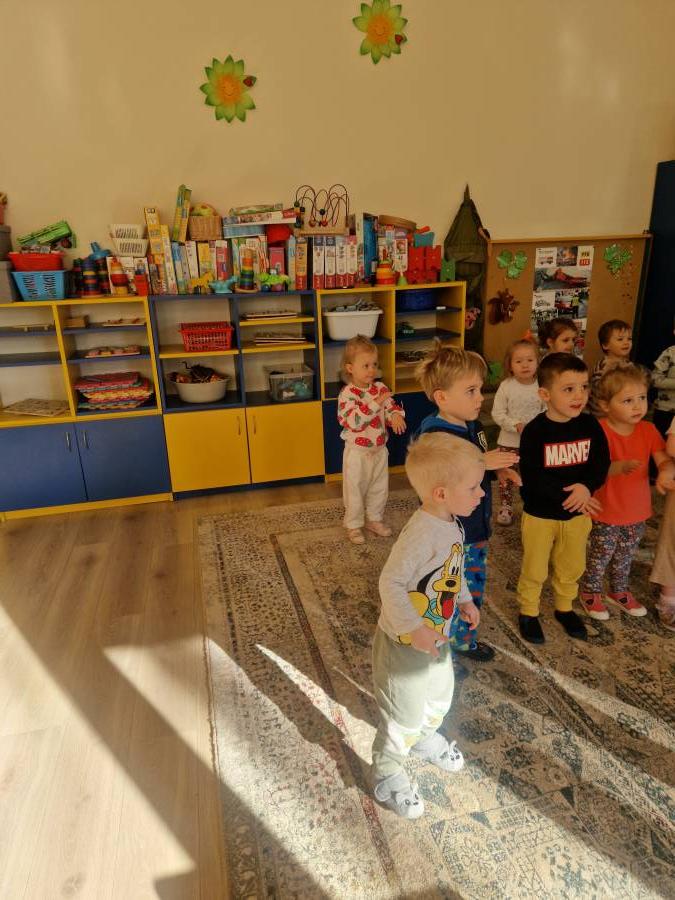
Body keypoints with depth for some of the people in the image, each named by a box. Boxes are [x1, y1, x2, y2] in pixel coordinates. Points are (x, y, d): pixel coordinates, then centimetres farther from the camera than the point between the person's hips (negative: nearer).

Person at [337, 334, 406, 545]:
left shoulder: (380, 388, -2)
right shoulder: (347, 394, -20)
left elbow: (392, 407, 2)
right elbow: (353, 421, -29)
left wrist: (396, 415, -22)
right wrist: (375, 405, -36)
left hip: (379, 450, 6)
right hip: (357, 452, -6)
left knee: (379, 488, 19)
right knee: (355, 490, 9)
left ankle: (374, 519, 39)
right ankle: (354, 525, 27)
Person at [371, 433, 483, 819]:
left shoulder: (453, 524, -5)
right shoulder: (421, 534, -34)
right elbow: (391, 583, -31)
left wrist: (465, 599, 4)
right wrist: (414, 630, -31)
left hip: (437, 638, 9)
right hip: (405, 643, -9)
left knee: (441, 693, 30)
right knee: (403, 714, 10)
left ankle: (426, 737, 60)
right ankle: (387, 775, 35)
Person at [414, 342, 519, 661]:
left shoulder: (472, 425, 2)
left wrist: (499, 467, 0)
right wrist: (482, 463, -36)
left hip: (476, 528, 9)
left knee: (474, 589, 24)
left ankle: (464, 640, 46)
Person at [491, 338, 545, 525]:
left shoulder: (541, 386, -8)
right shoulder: (506, 386, -11)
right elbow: (498, 413, -11)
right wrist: (516, 425, -22)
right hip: (509, 440, -1)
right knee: (506, 475, 10)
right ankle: (505, 506, 27)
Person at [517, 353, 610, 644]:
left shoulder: (590, 426, -6)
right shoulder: (535, 431, -20)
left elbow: (600, 464, -6)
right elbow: (531, 477, -23)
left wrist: (586, 487, -24)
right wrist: (567, 494, -25)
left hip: (577, 513, 4)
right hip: (539, 513, -4)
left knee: (572, 566, 21)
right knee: (534, 569, 12)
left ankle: (564, 608, 45)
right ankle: (528, 612, 33)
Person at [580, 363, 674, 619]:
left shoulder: (648, 430, -4)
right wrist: (619, 467, -45)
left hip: (637, 513, 5)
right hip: (606, 513, -5)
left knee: (624, 557, 24)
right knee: (599, 557, 12)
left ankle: (619, 591, 47)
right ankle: (590, 593, 36)